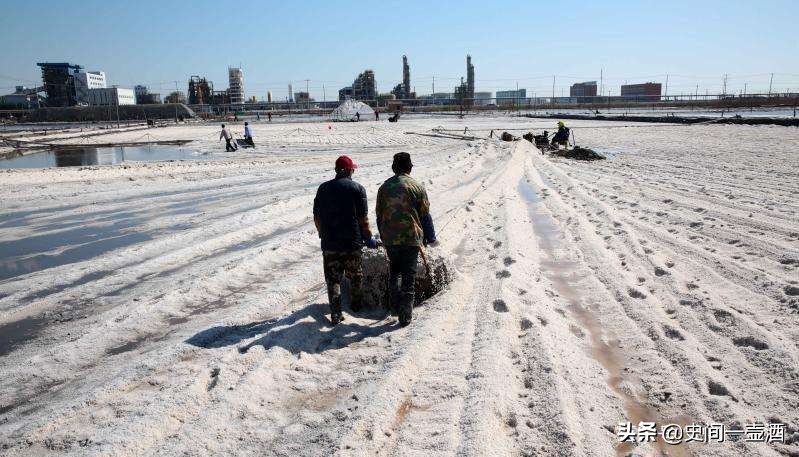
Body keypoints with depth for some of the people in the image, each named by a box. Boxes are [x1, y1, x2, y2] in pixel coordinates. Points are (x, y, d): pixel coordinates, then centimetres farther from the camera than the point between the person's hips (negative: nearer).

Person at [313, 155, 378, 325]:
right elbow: (363, 218, -8)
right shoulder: (357, 189, -6)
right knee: (356, 276, 18)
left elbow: (316, 217, 9)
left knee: (333, 278, 8)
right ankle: (356, 305, 33)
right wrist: (368, 238, 3)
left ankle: (335, 313, 4)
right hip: (352, 242, -2)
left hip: (329, 243, 2)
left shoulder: (323, 188, 6)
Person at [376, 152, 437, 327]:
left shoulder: (384, 187, 7)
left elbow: (379, 214, 12)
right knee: (408, 275, 5)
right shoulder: (417, 187, -5)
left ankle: (395, 303, 15)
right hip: (411, 238, -3)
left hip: (389, 239, 3)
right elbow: (425, 215, -2)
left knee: (394, 271, 23)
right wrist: (430, 238, 10)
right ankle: (405, 316, 8)